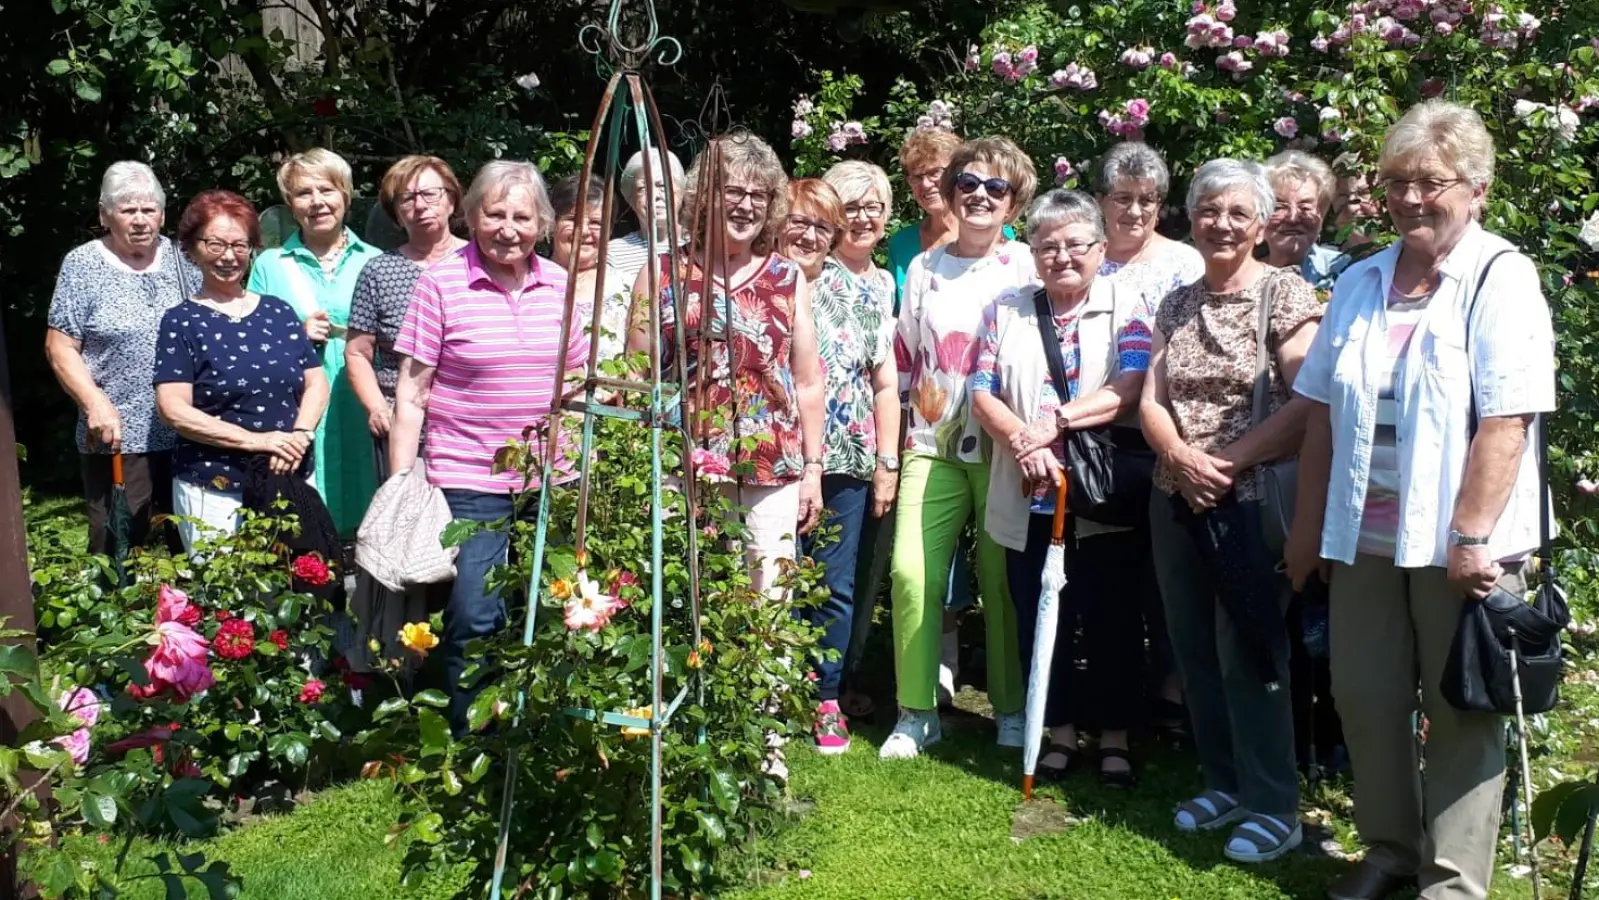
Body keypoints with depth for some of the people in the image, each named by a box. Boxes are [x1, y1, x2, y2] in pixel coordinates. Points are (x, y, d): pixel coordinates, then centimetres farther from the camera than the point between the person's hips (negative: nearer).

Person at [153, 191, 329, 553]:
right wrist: (255, 440, -16)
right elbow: (174, 409, -9)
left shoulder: (279, 312, 12)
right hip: (215, 494, -3)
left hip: (292, 483, 4)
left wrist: (300, 435, -11)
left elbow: (316, 382, 9)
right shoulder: (181, 322, 0)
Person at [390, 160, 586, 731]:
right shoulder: (441, 283, -5)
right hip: (469, 484, -4)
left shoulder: (558, 283, 7)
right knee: (474, 624, -1)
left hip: (551, 481, 4)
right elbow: (411, 395, -4)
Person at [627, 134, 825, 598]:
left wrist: (813, 467, 9)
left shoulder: (789, 279, 10)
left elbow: (807, 382, 12)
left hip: (773, 474, 2)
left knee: (769, 604, 2)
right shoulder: (663, 276, 5)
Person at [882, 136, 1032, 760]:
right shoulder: (924, 268, 12)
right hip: (933, 445, 2)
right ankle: (916, 713, 5)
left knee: (1003, 579, 2)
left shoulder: (1028, 266, 3)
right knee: (911, 572, -8)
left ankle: (1012, 708, 19)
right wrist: (919, 398, 9)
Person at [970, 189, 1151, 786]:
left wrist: (1058, 419, -20)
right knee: (1041, 622, 10)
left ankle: (1114, 738, 22)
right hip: (1030, 500, 2)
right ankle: (1060, 734, 26)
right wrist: (1023, 440, -15)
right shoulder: (1007, 310, 9)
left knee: (1112, 623, 7)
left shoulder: (1125, 308, 2)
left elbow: (1130, 390, -12)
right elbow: (983, 395, 2)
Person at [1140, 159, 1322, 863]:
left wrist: (1228, 461, -17)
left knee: (1248, 650, -1)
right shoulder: (1177, 304, 10)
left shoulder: (1286, 294, -7)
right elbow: (1151, 400, 6)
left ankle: (1274, 807, 13)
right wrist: (1182, 457, -12)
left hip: (1254, 500, -6)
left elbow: (1307, 404, -15)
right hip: (1177, 500, 6)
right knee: (1195, 648, 12)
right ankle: (1223, 783, 28)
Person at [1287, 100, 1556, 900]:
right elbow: (1322, 412, 11)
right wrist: (1308, 524, 9)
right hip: (1365, 536, 5)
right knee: (1365, 699, 12)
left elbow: (1506, 420, -15)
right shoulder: (1361, 282, 10)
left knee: (1460, 714, 5)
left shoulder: (1501, 278, -7)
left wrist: (1472, 536, -20)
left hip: (1459, 542, -5)